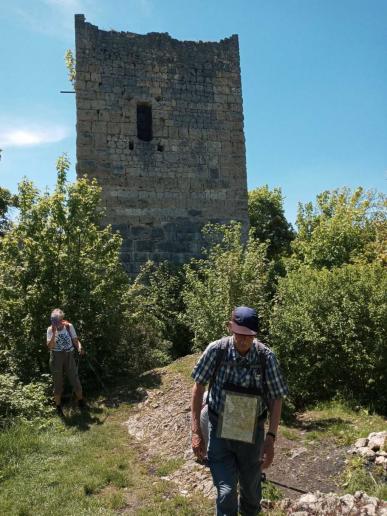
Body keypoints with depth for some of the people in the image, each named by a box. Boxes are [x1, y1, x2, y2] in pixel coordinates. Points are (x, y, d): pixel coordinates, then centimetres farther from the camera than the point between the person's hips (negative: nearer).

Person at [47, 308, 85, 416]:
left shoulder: (69, 326, -4)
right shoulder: (50, 330, -7)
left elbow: (75, 340, -3)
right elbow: (50, 346, -17)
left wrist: (79, 347, -23)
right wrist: (54, 333, -27)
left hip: (69, 356, 1)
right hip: (56, 358, -1)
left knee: (75, 381, 4)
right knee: (58, 384, 8)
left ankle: (81, 402, 29)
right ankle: (58, 407, 27)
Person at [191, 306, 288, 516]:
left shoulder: (266, 357, -16)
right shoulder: (216, 350, -17)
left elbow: (276, 399, -6)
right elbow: (199, 386, -6)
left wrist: (270, 439, -12)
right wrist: (196, 431, -7)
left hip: (251, 433, 1)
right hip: (220, 431, -1)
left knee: (251, 487, 20)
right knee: (226, 493, -7)